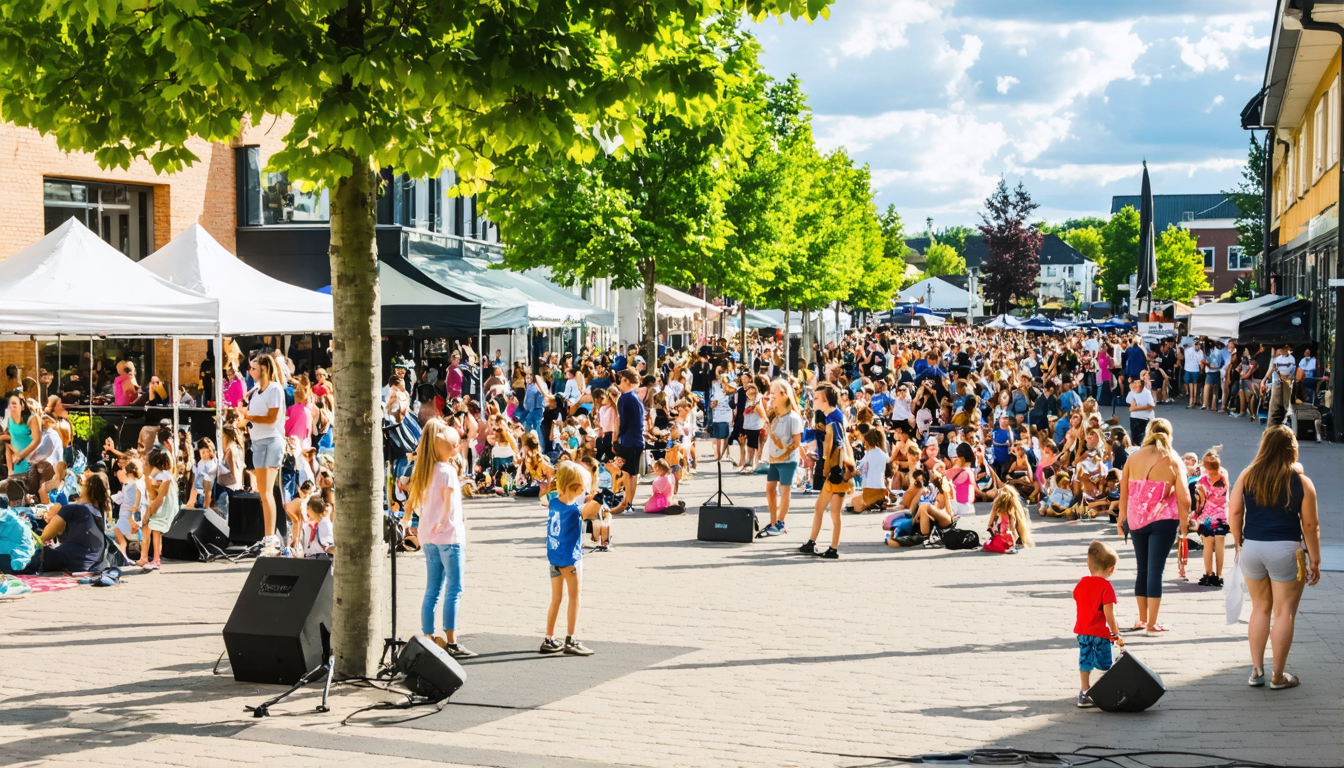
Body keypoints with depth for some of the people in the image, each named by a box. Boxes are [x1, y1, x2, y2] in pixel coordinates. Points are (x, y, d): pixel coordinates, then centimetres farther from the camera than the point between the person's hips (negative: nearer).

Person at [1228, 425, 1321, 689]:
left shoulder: (1247, 476, 0)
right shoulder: (1301, 482, -6)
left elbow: (1234, 513, -1)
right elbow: (1310, 524, -5)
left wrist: (1239, 543, 11)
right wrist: (1314, 560, 2)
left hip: (1251, 547, 3)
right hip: (1286, 550, -3)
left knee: (1260, 608, 17)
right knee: (1284, 612, 5)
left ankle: (1256, 670, 18)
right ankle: (1278, 676, 10)